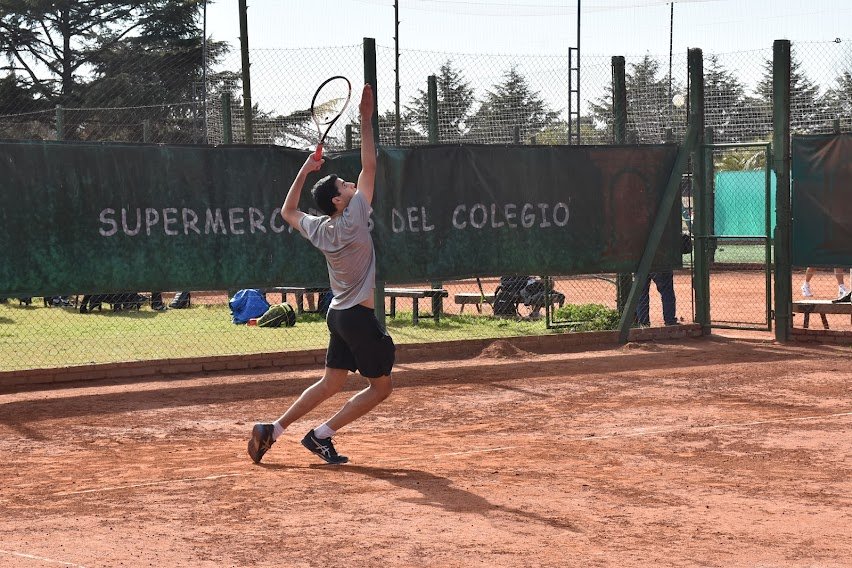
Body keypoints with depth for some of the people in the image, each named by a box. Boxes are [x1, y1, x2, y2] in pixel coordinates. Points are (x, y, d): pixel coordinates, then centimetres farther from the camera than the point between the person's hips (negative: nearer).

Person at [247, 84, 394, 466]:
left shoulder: (319, 228, 3)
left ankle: (273, 430, 8)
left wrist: (305, 170, 20)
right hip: (359, 316, -8)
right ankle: (321, 435, -2)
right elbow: (369, 166, -16)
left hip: (339, 314, 8)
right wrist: (366, 119, -12)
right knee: (380, 387, 2)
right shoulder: (352, 219, -16)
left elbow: (288, 211, 23)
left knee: (330, 384, 14)